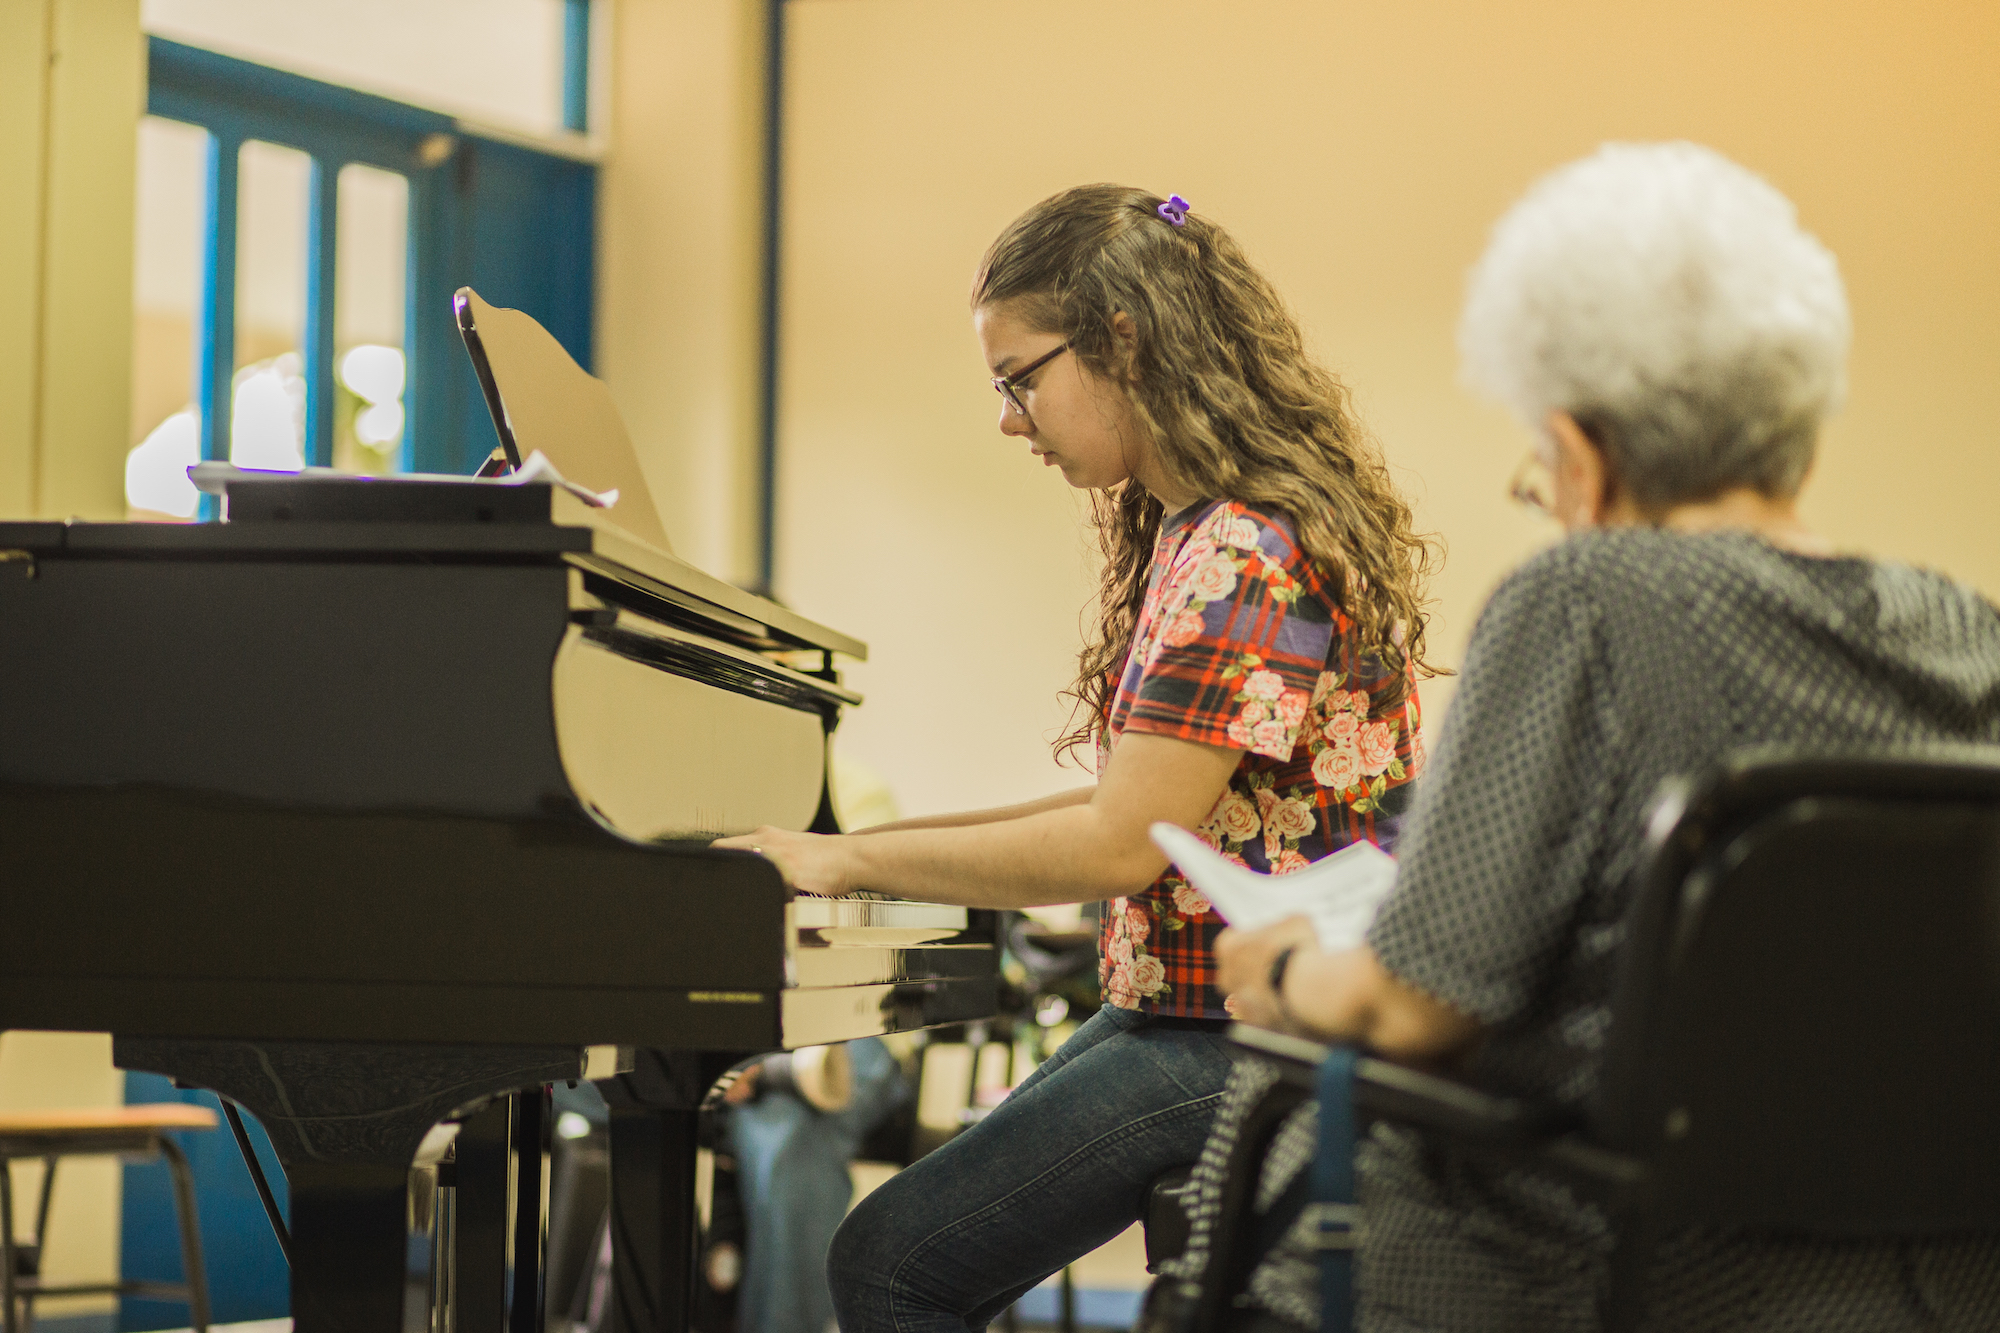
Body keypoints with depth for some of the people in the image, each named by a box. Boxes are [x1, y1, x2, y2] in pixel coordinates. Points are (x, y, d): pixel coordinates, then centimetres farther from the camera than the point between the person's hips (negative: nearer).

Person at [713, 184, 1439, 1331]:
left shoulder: (1244, 556, -18)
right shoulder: (1184, 531, 16)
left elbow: (1124, 845, -22)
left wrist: (851, 860, -15)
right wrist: (904, 836, 13)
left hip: (1251, 1043, -11)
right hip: (1185, 1010, 11)